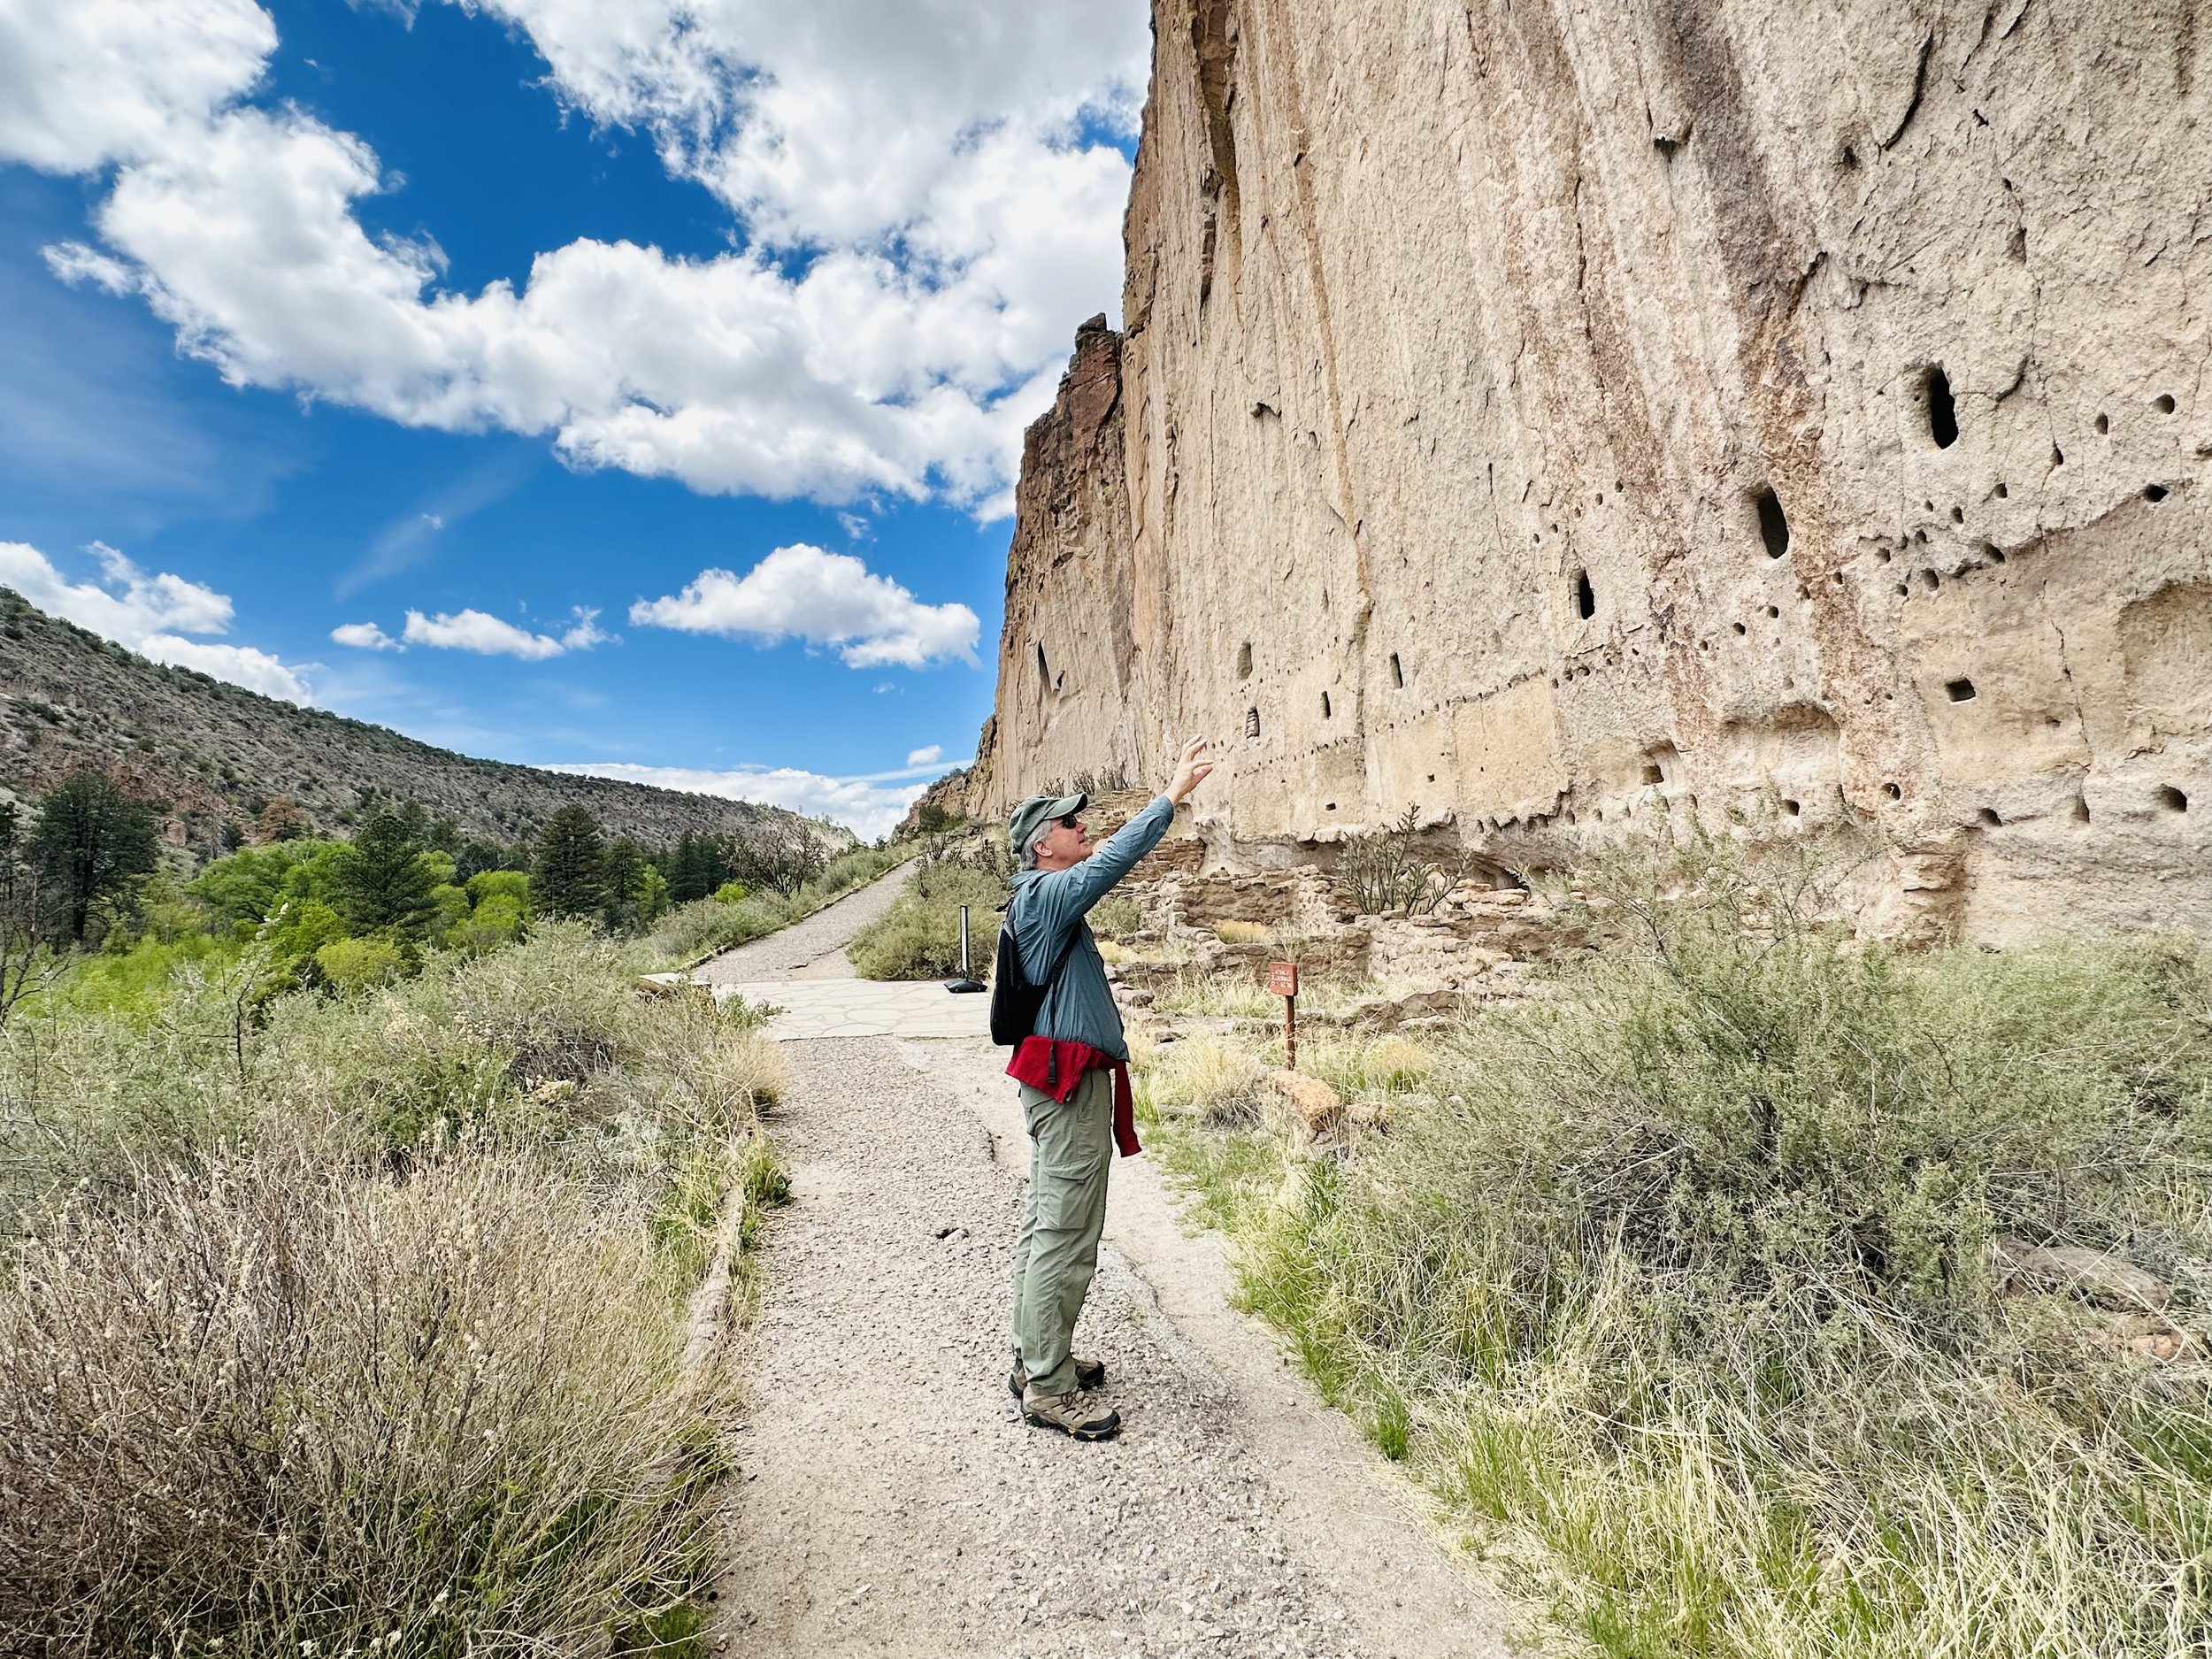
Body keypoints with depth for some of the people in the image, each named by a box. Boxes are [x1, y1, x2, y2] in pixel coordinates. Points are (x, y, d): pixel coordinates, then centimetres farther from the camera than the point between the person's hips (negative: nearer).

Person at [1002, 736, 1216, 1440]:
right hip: (1069, 1078, -11)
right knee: (1065, 1236, -3)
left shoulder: (1044, 894, 15)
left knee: (1045, 1224, 18)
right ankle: (1049, 1390, 10)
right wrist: (1175, 794, -18)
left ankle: (1036, 1358, 32)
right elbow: (1113, 859, -22)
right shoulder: (1046, 894, -16)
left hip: (1056, 1077, 11)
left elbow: (1108, 858, 19)